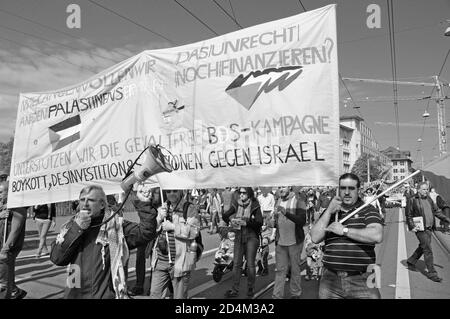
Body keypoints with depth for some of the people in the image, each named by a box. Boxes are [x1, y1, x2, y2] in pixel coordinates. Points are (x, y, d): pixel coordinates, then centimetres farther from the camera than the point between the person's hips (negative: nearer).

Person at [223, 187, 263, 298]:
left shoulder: (255, 206, -7)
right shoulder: (236, 205, 4)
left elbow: (259, 222, -16)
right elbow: (224, 216, 4)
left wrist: (245, 223, -24)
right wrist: (231, 220, -16)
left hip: (251, 237, -3)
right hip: (239, 236, 4)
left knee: (250, 264, 0)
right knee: (236, 264, 4)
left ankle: (250, 289, 20)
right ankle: (235, 290, 14)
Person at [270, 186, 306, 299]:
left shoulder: (299, 202, -10)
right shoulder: (278, 201, 8)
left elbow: (302, 221, -23)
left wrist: (286, 213, -34)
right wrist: (274, 231, 11)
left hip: (295, 242, -4)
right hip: (280, 242, 4)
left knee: (295, 269, 8)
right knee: (280, 270, 7)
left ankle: (295, 294, 24)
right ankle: (277, 295, 14)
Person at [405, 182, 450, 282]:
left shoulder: (429, 199, 12)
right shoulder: (412, 200, -7)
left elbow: (436, 211, 19)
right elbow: (408, 215, -6)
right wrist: (412, 226, -14)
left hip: (429, 228, 7)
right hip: (420, 229, -7)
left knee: (422, 247, 18)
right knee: (428, 250, -6)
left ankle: (411, 261, 37)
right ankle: (431, 272, 2)